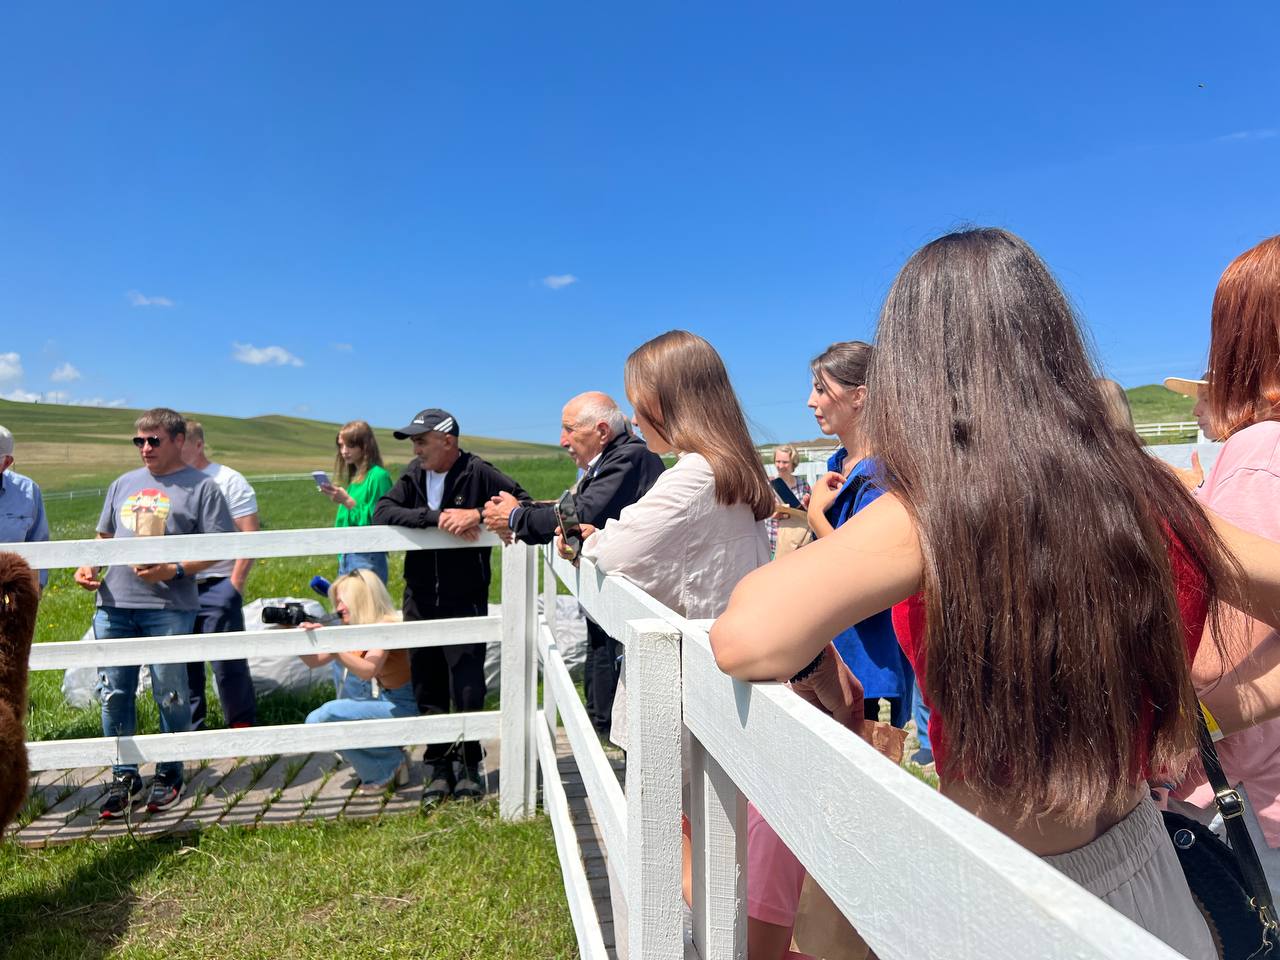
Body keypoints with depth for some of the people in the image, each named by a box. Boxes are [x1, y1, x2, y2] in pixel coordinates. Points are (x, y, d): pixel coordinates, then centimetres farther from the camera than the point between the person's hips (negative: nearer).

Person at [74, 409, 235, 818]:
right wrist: (90, 567, 4)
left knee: (170, 694, 4)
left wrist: (175, 570, -17)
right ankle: (124, 775, 23)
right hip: (114, 605, 5)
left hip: (169, 607, -5)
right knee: (114, 693, 9)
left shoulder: (201, 487, 0)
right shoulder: (123, 484, 17)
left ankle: (170, 772, 21)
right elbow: (105, 538, 24)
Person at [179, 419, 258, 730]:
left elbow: (251, 536, -9)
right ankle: (189, 729, 24)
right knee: (185, 663, 12)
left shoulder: (228, 481, -4)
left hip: (217, 587, -5)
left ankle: (243, 726, 10)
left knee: (228, 662, -2)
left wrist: (235, 584, -13)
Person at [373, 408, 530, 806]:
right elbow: (382, 512, -8)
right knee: (428, 692, 12)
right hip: (420, 601, 4)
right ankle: (438, 768, 27)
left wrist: (478, 514, -23)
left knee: (468, 691, 2)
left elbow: (524, 505, -10)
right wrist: (436, 516, -21)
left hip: (465, 602, -4)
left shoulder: (479, 473, -8)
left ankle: (469, 766, 22)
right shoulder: (413, 475, 6)